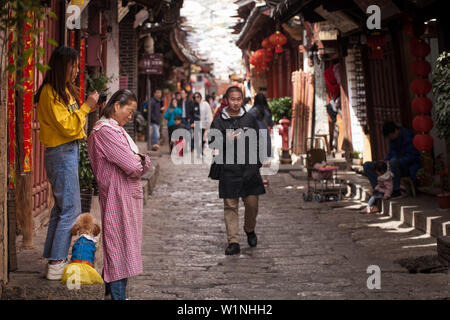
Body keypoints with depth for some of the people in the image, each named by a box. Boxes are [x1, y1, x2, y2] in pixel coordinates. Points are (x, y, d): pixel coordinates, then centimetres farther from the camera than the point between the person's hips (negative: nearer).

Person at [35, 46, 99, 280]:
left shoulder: (64, 90, 16)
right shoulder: (51, 93, -15)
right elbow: (67, 127, -19)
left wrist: (88, 108, 7)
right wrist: (86, 106, -14)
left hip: (68, 153, 10)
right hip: (61, 154, -10)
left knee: (61, 207, 13)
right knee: (70, 210, -10)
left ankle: (53, 257, 20)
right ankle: (56, 265, -8)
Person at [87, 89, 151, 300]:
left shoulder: (117, 130, 17)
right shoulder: (105, 131, -15)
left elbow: (144, 165, 12)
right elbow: (133, 167, -22)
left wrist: (138, 159, -10)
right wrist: (137, 161, 1)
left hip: (129, 196, 10)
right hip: (118, 198, -10)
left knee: (117, 249, 14)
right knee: (119, 246, -6)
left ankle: (109, 291, 22)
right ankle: (118, 294, -2)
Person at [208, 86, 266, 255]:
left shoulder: (249, 119, 9)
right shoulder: (219, 121, 4)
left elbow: (258, 140, 19)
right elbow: (211, 142, -1)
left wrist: (257, 161, 14)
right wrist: (226, 139, -19)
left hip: (249, 167, 1)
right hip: (229, 170, -1)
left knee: (252, 203, 2)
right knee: (230, 205, -2)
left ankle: (250, 230, 30)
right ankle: (233, 242, 1)